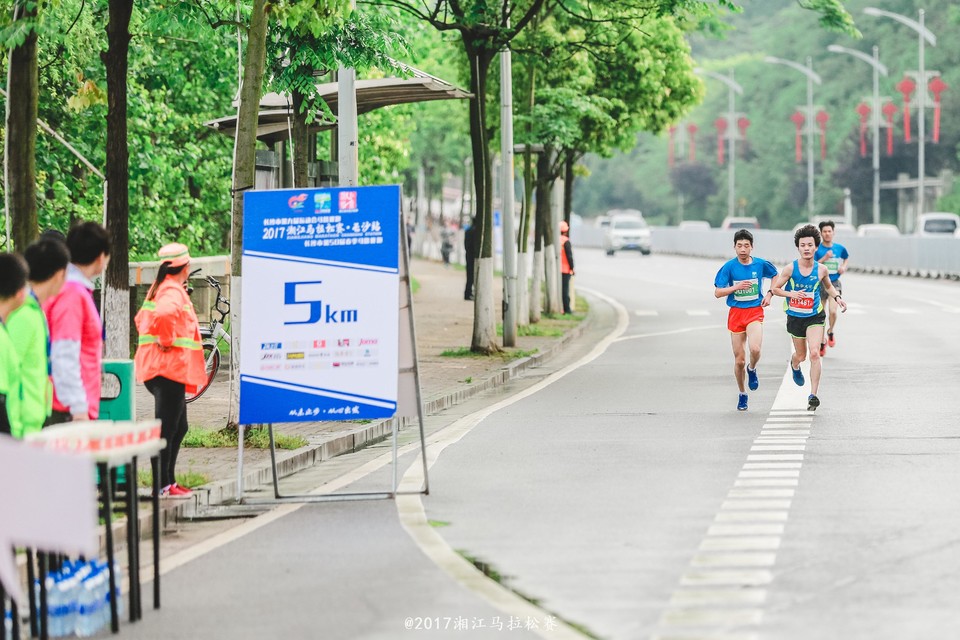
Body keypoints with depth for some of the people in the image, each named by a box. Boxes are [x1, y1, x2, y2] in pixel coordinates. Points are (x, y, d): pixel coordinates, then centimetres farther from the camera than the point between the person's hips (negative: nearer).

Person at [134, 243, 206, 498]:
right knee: (166, 429, -7)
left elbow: (141, 319, 30)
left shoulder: (159, 287, 17)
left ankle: (168, 481, 21)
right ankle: (162, 485, -6)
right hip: (170, 367, -10)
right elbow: (165, 313, -36)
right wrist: (167, 340, -23)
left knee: (178, 428, 17)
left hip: (162, 369, 10)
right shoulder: (173, 291, -14)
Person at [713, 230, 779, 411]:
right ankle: (742, 395, 25)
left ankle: (752, 369, 8)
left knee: (755, 349, -27)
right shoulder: (729, 267, -5)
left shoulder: (761, 264, -2)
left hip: (755, 312, -1)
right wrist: (736, 287, -18)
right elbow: (717, 292, -5)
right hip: (736, 313, 1)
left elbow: (776, 276, 18)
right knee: (739, 359, 4)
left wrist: (769, 294, 4)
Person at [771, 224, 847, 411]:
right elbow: (775, 288, -3)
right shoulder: (790, 268, -12)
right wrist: (791, 294, -21)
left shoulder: (821, 270, -7)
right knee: (801, 355, 16)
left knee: (814, 353, -18)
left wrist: (837, 297, -4)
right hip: (795, 317, 1)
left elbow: (828, 286, 15)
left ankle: (813, 395, -13)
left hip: (815, 317, -1)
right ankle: (794, 366, 57)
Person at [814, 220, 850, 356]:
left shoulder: (839, 248, 3)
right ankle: (822, 342, 20)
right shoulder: (816, 249, -6)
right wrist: (825, 258, -22)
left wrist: (844, 266, 6)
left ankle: (830, 332, 13)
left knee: (833, 311, -17)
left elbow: (847, 257, 25)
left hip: (834, 284, 1)